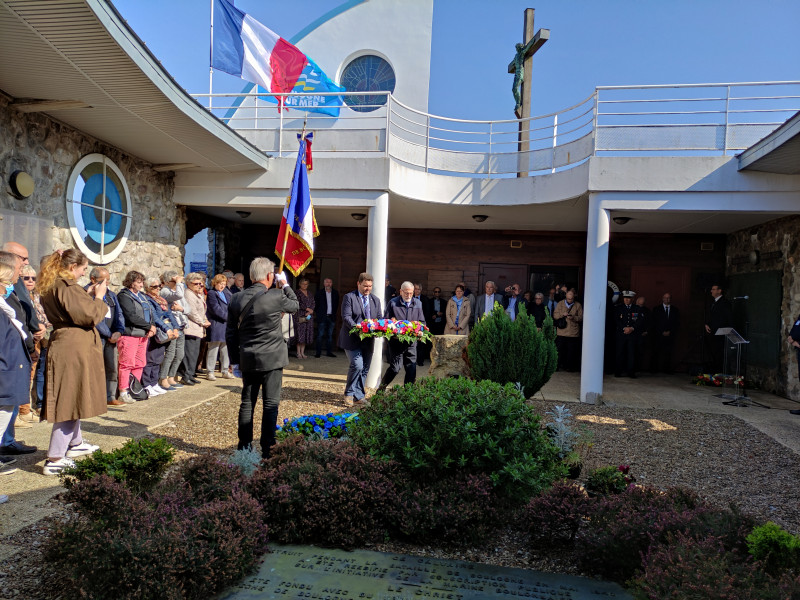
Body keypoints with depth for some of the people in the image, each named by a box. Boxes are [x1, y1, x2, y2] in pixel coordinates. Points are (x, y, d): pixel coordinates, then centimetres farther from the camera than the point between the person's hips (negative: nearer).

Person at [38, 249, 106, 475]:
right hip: (74, 348, -11)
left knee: (71, 398, 22)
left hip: (63, 345, 11)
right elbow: (89, 315, -21)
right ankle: (54, 460, -3)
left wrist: (88, 296, 14)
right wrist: (98, 298, -5)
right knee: (71, 400, -6)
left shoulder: (51, 286, 14)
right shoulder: (67, 287, -17)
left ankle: (75, 443, 38)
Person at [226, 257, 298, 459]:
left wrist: (235, 359, 13)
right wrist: (285, 285, 15)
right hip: (272, 359, -4)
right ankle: (267, 448, 7)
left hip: (248, 359, 4)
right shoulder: (276, 297, -14)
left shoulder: (237, 299, 0)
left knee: (247, 402, 14)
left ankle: (244, 446, 22)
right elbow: (295, 305, 8)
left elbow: (231, 333, 5)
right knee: (271, 404, 4)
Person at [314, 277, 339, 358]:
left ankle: (329, 352, 13)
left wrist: (334, 313, 9)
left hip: (331, 317, 3)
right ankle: (318, 352, 2)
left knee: (330, 335, 6)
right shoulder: (319, 293, 1)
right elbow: (315, 304, 5)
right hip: (322, 317, -3)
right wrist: (317, 313, 2)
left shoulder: (335, 293, 8)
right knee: (320, 335, -3)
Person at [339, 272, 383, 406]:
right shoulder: (349, 297, -3)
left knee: (365, 368, 7)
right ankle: (349, 394, 2)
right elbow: (346, 317, -12)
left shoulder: (375, 300, 14)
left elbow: (380, 318, 12)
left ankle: (359, 396, 18)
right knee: (357, 365, -15)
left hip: (368, 340, 6)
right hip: (352, 339, -6)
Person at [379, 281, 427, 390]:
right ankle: (382, 387, 17)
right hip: (396, 340, -3)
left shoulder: (418, 303, 11)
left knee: (411, 369, 2)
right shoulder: (393, 303, 3)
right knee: (395, 368, -5)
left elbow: (422, 322, 13)